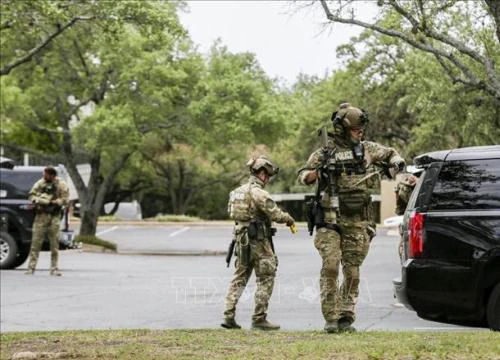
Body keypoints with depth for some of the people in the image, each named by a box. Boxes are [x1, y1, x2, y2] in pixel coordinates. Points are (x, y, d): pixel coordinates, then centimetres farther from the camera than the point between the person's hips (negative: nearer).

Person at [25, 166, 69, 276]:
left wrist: (52, 202, -14)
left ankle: (54, 268, 9)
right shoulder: (40, 183, 6)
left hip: (54, 216, -1)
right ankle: (31, 267, -1)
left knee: (54, 243, 1)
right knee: (36, 242, -3)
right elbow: (31, 195, 8)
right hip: (41, 215, 1)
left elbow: (64, 200, -5)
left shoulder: (61, 185, 0)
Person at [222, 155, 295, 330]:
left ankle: (228, 316, 8)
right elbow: (273, 211, -20)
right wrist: (288, 219, -2)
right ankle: (259, 318, 0)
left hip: (241, 239, 8)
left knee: (239, 278, 13)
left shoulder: (239, 190, 12)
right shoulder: (257, 191, -14)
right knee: (266, 279, 0)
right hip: (258, 240, -8)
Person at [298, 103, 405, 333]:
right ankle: (331, 318, -6)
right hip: (329, 221, -3)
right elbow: (303, 176, 5)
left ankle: (346, 317, 10)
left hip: (357, 221, 3)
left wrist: (396, 162, 5)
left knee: (352, 271, 3)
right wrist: (317, 173, -16)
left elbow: (390, 153, 26)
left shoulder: (365, 149, 11)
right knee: (330, 267, -11)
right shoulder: (324, 153, 2)